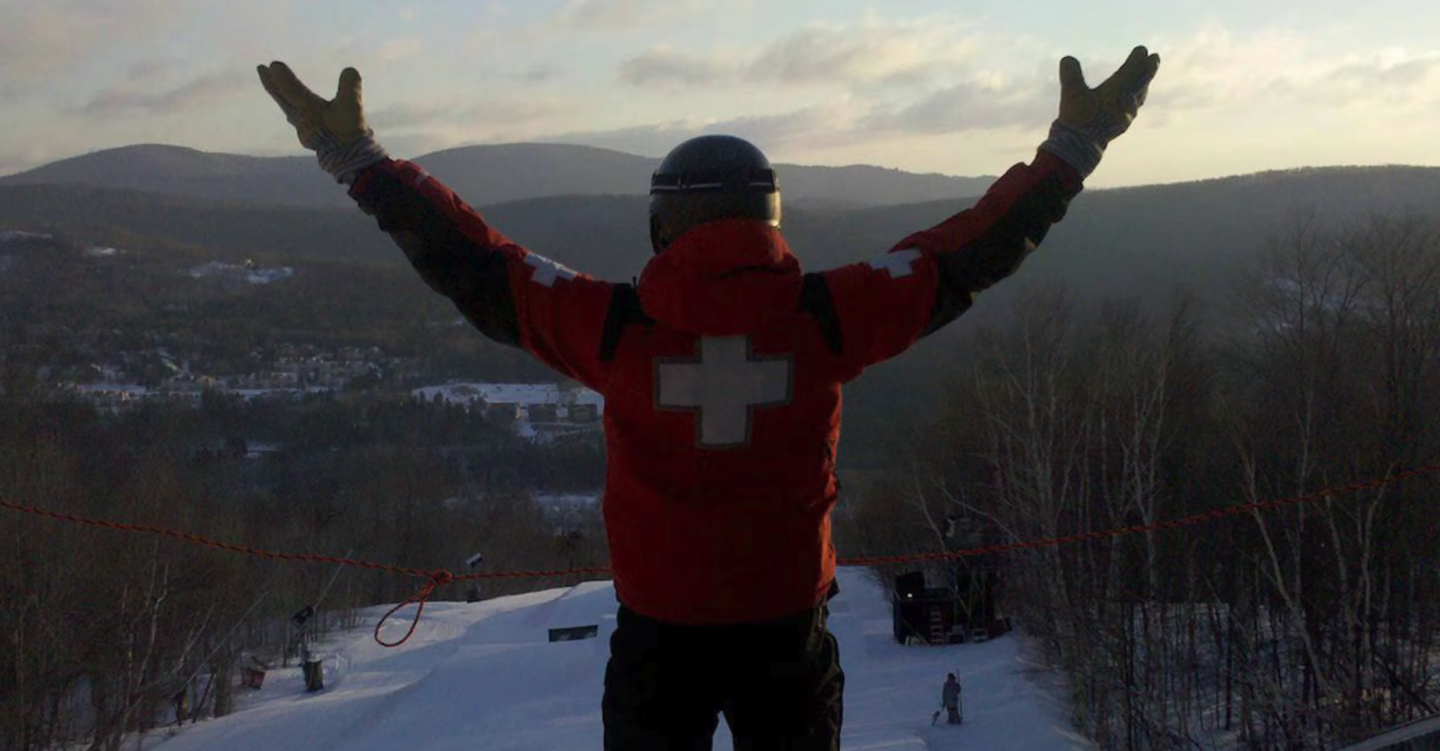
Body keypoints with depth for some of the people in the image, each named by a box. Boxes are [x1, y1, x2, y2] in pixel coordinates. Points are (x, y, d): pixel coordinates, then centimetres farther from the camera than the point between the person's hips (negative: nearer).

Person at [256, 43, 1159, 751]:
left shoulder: (615, 328, -13)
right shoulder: (825, 319, -11)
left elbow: (471, 265, -6)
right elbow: (971, 251, -4)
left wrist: (355, 157, 3)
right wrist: (1074, 148, 6)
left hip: (658, 633, 0)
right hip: (790, 628, 1)